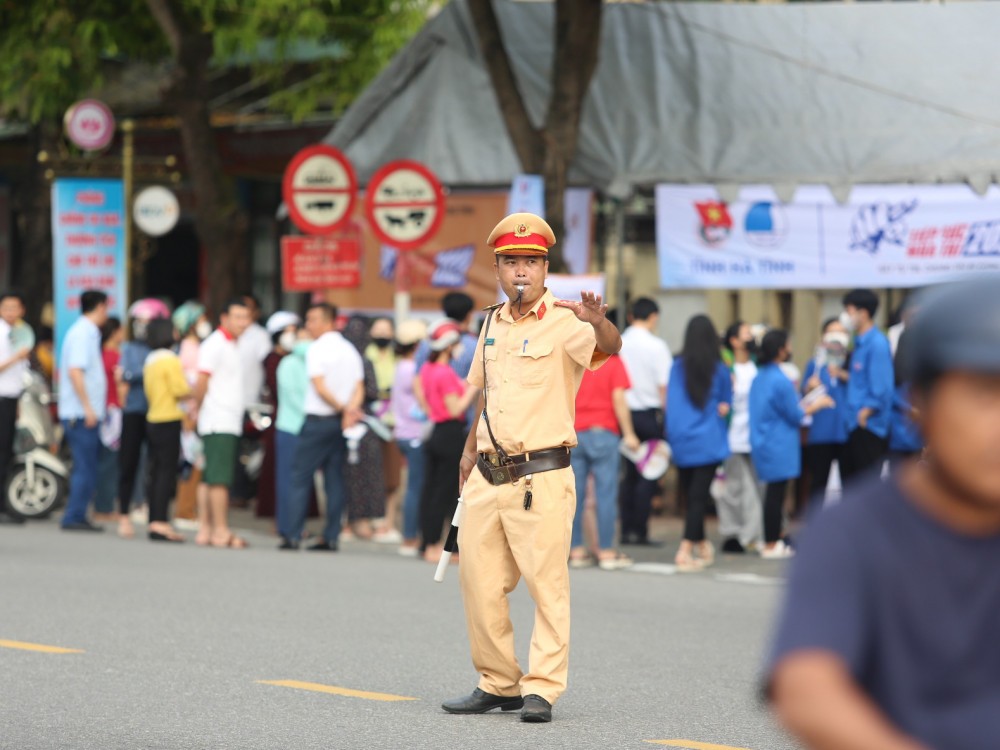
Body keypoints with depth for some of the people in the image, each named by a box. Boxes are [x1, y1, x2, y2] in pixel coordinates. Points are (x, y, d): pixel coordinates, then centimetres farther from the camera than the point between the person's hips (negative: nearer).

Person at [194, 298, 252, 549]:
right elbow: (202, 382, -13)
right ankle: (221, 532, -11)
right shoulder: (215, 345, -10)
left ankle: (205, 530, 10)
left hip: (231, 423, 9)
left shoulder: (231, 346, 19)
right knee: (219, 479, -10)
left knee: (211, 479, 9)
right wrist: (200, 409, -3)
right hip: (219, 423, -9)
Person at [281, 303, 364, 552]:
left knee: (300, 477, -1)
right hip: (341, 423, 6)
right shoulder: (350, 350, 11)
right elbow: (359, 388, 6)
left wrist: (343, 409, -7)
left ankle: (293, 536, -6)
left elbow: (320, 387, -15)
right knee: (335, 479, 7)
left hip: (318, 420, -6)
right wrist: (350, 410, -9)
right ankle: (331, 537, 4)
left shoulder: (317, 349, -9)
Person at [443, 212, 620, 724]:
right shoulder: (492, 325, 14)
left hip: (542, 476, -7)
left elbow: (609, 347, -29)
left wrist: (599, 322, -50)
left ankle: (541, 688, -3)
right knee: (479, 582, 9)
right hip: (488, 477, 7)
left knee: (547, 582, -7)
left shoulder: (564, 322, -8)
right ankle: (498, 684, 19)